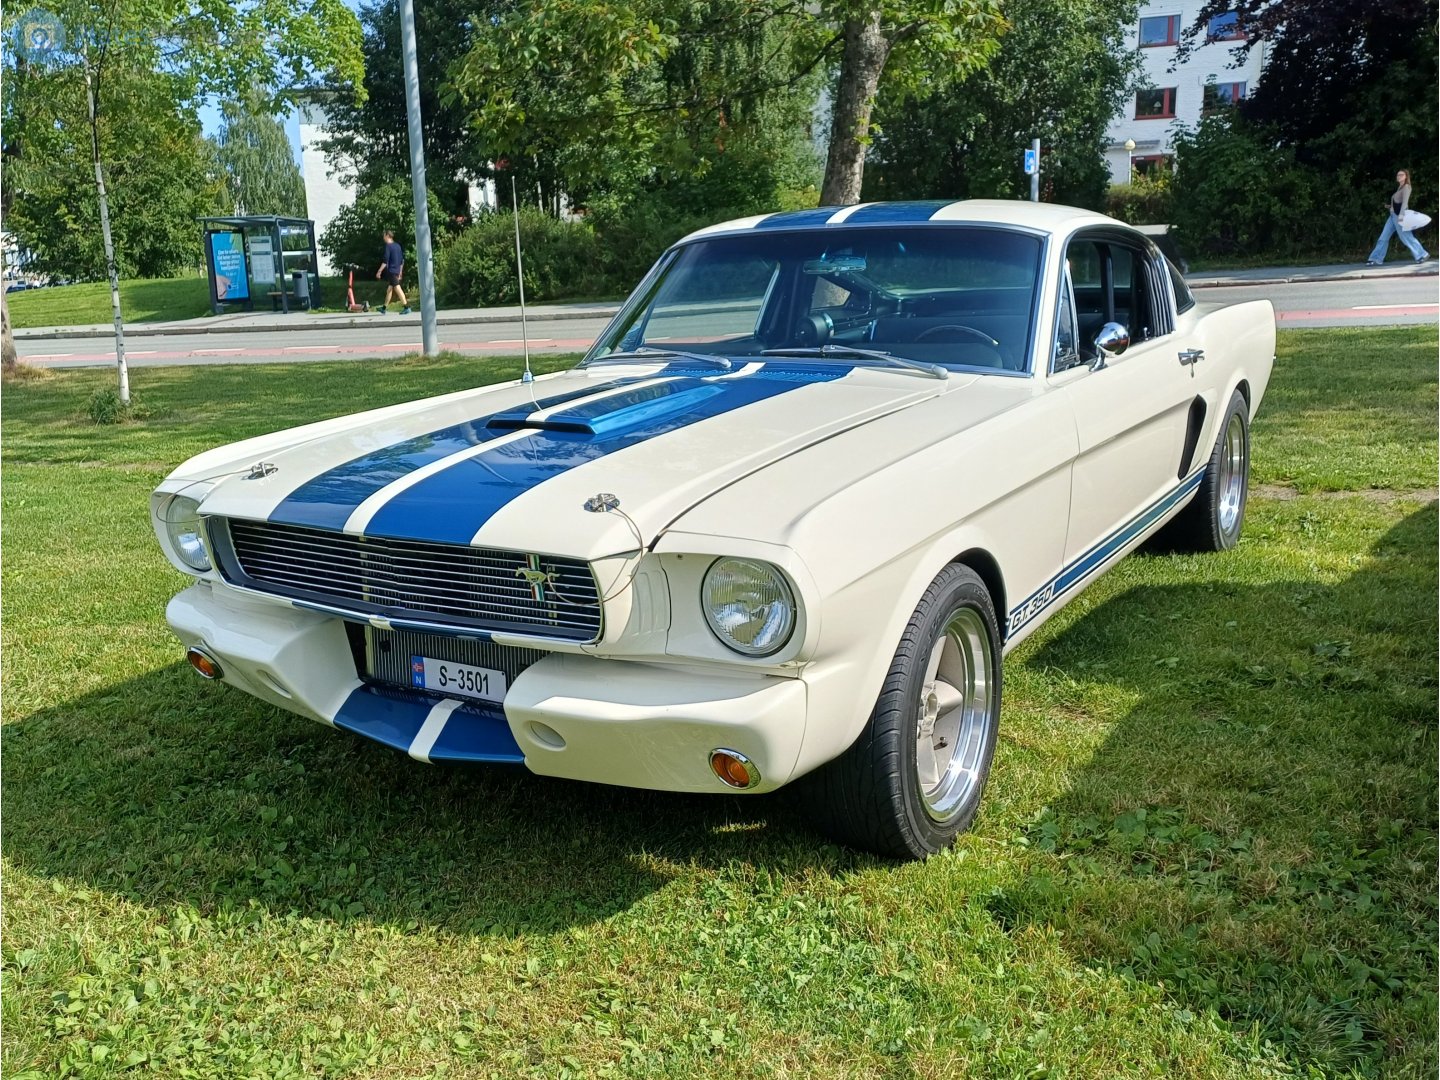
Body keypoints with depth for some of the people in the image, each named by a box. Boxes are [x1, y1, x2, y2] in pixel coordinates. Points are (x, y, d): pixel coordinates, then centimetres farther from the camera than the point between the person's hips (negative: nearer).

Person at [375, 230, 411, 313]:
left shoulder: (388, 246, -9)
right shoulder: (398, 246, 15)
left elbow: (385, 260, -17)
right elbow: (402, 260, 18)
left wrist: (379, 271, -15)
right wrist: (400, 272, 25)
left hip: (391, 270, -9)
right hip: (397, 271, 9)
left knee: (397, 288, -12)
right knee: (389, 288, 15)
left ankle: (407, 307, -20)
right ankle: (384, 308, 23)